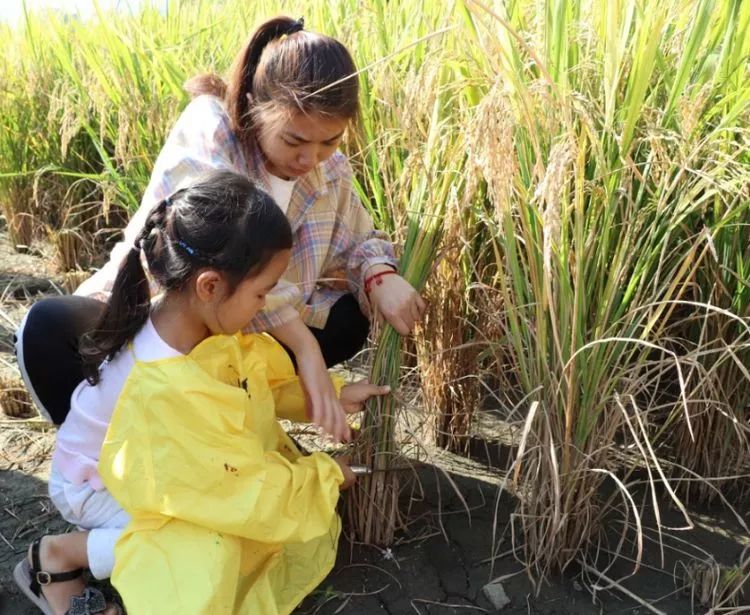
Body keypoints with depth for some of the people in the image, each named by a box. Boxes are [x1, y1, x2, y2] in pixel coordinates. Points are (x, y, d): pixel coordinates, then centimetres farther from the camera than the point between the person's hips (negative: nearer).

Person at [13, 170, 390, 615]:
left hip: (182, 465, 7)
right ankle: (57, 556, -7)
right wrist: (327, 474, -17)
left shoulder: (207, 320, -20)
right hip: (101, 484, -7)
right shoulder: (164, 390, -42)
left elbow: (267, 381, 1)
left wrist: (333, 394, -9)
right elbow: (246, 491, -31)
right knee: (210, 550, -29)